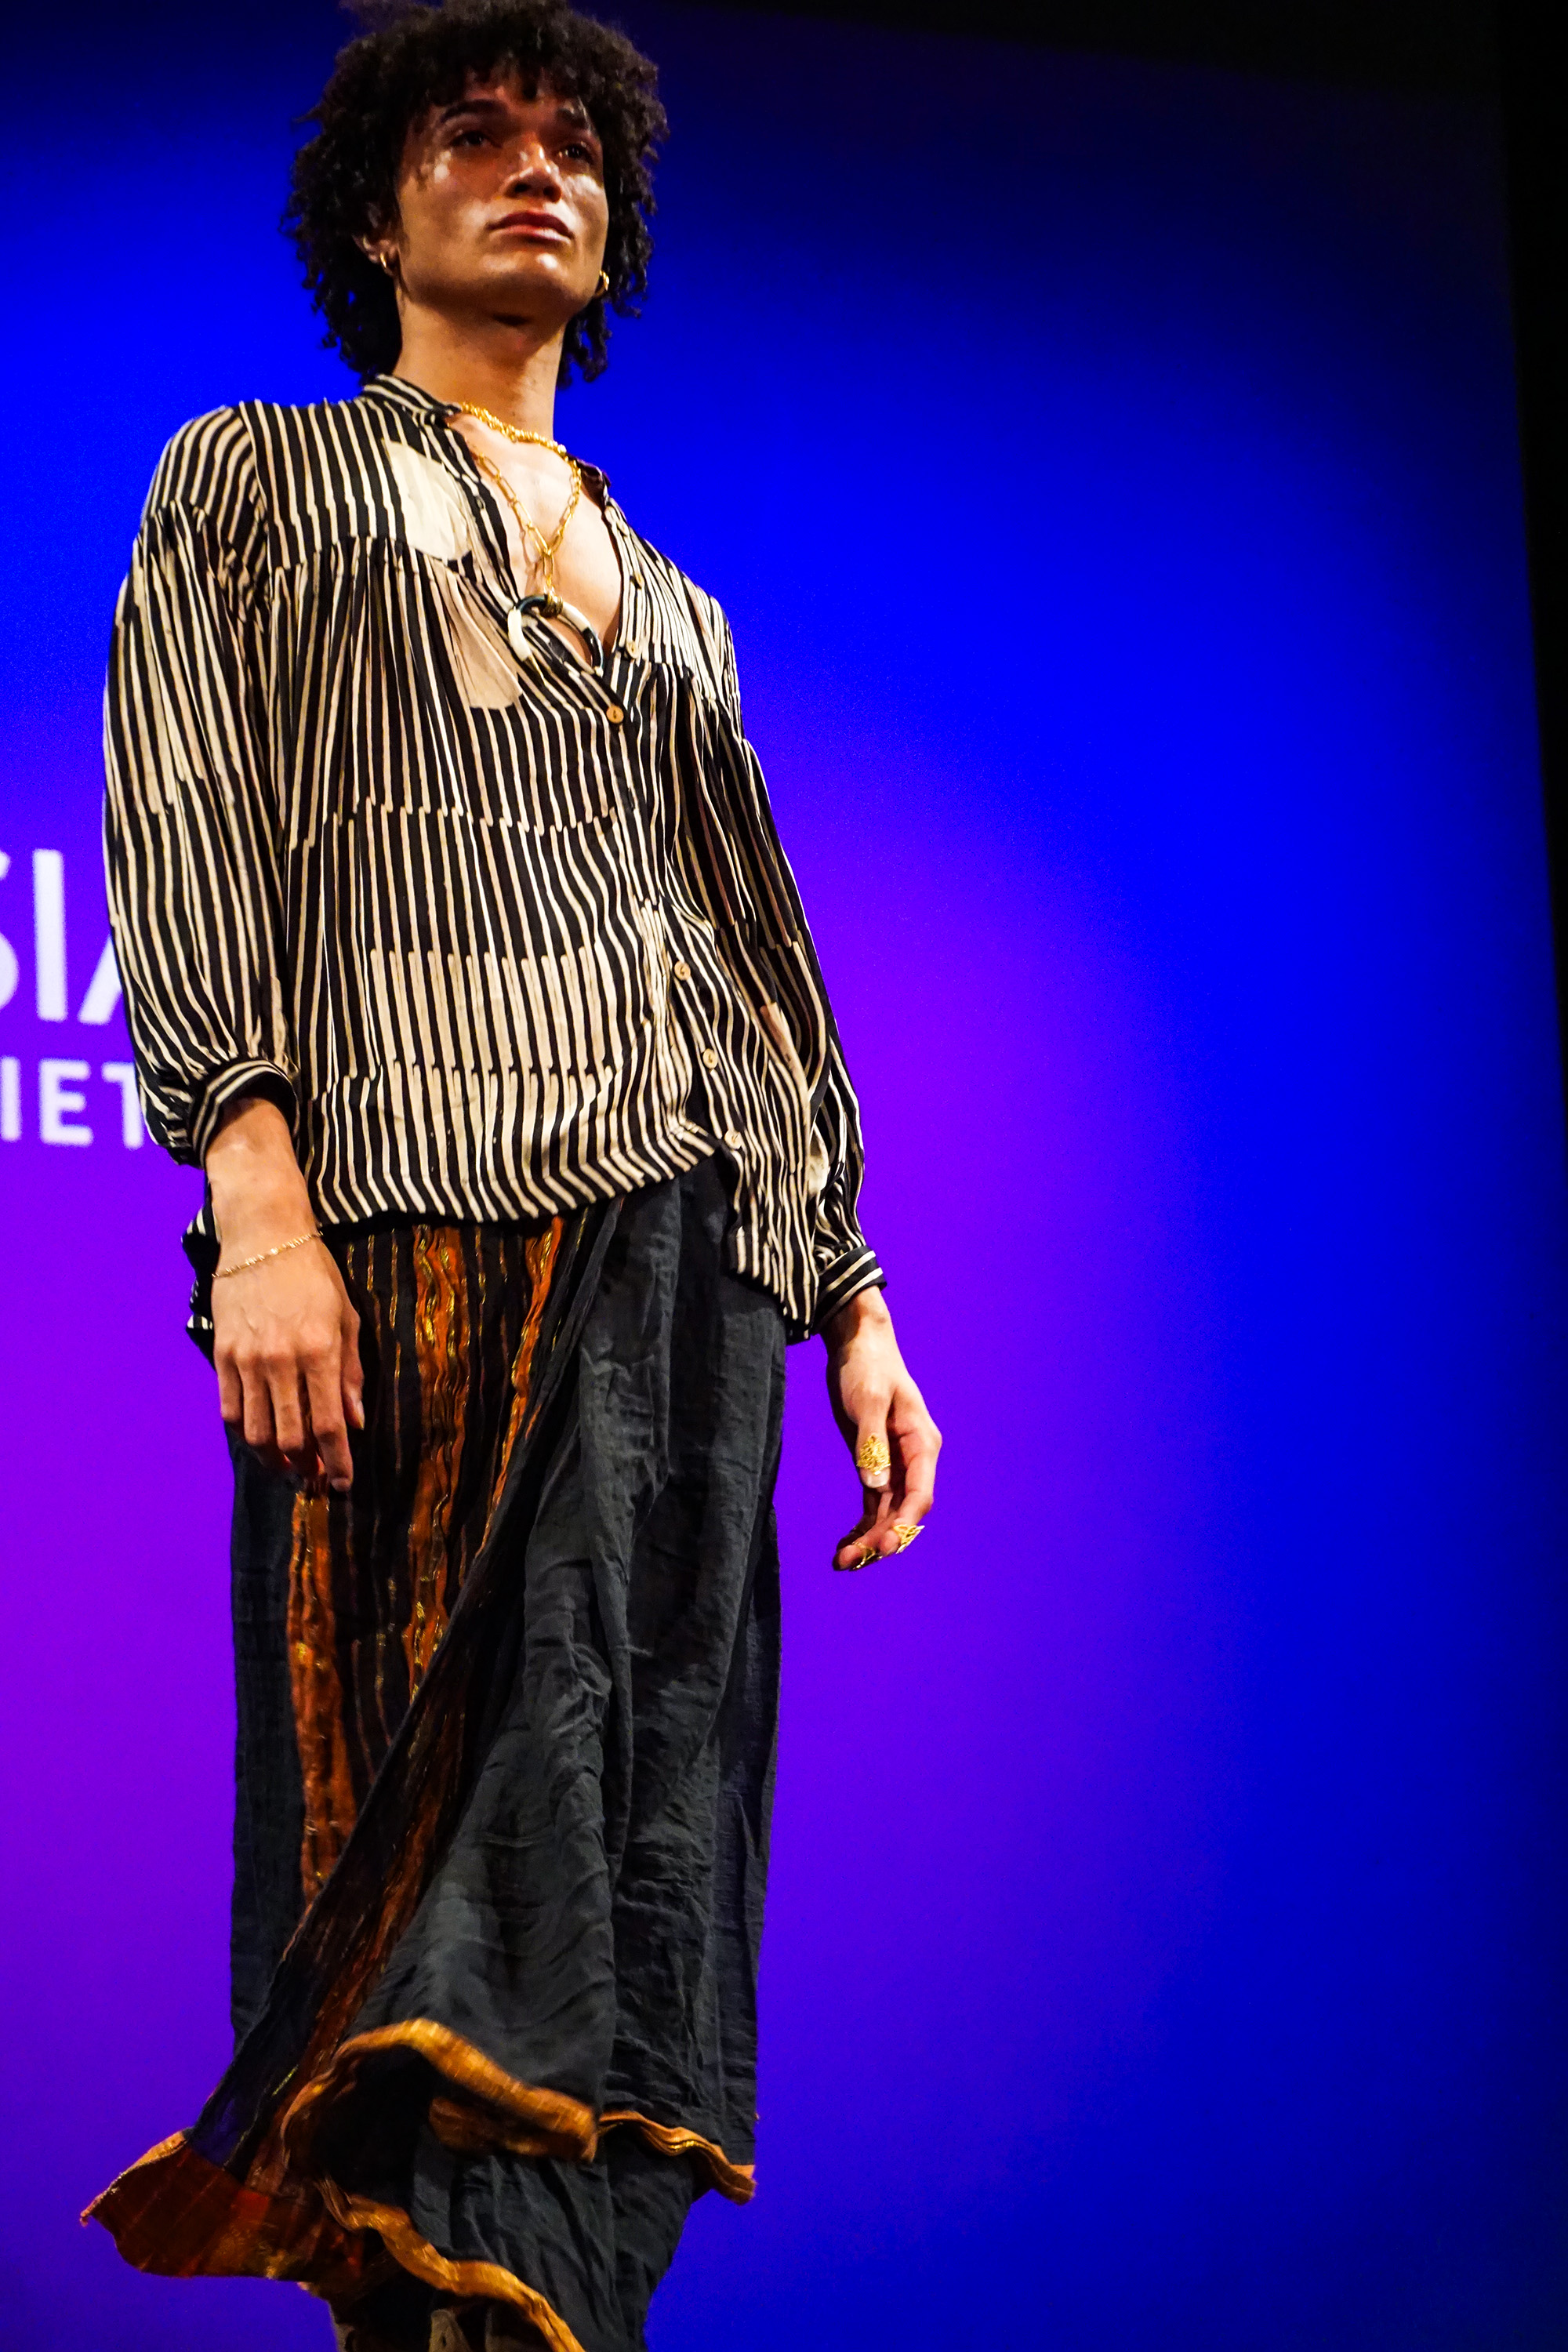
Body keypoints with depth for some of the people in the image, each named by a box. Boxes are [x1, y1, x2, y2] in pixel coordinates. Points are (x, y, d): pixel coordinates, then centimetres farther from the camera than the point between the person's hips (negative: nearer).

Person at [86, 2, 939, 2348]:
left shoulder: (670, 604, 28)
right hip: (423, 1245, -5)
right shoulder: (254, 480, 14)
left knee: (644, 1832, -1)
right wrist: (256, 1193, -16)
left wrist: (852, 1300, 14)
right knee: (460, 1835, -13)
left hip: (688, 1259, 5)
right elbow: (187, 829, -1)